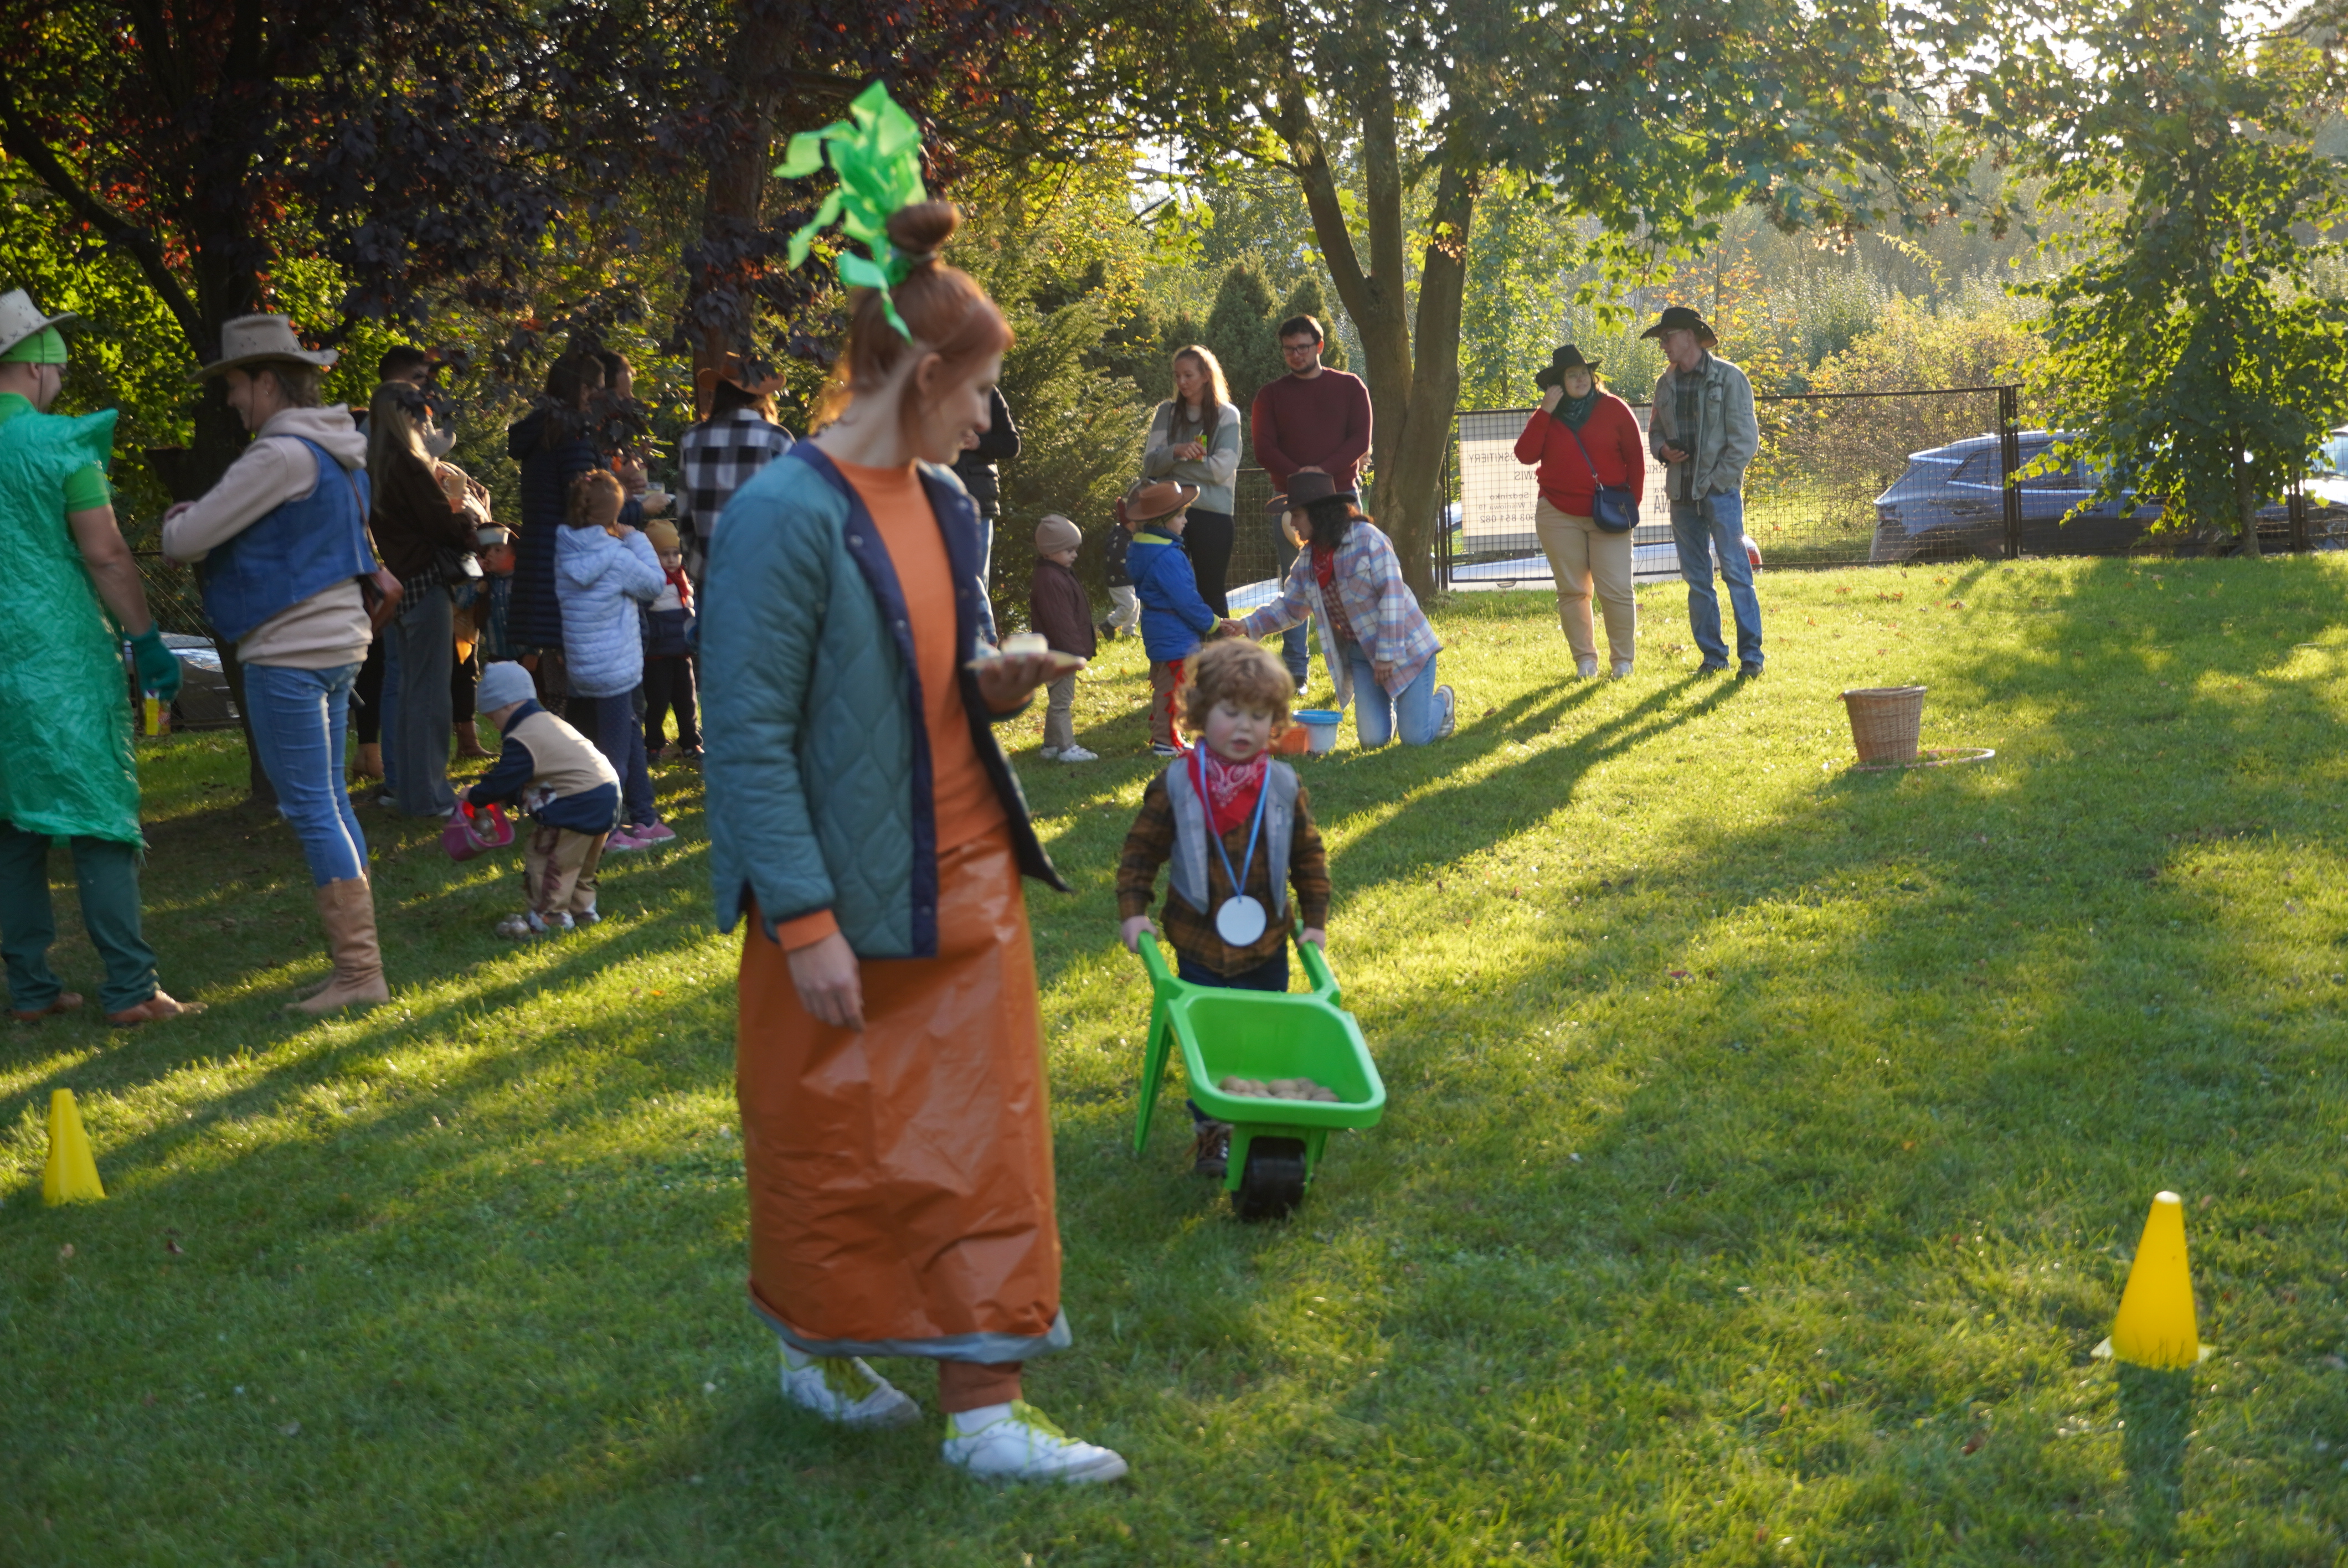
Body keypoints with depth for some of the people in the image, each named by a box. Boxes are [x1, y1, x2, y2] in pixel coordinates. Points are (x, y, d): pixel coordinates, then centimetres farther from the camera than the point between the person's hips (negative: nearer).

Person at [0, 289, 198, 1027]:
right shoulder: (61, 443, -8)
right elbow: (106, 556, -10)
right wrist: (147, 641, -4)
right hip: (62, 656, -5)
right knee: (100, 820, -2)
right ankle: (129, 987, -3)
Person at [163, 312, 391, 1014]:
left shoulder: (284, 455, -17)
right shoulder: (338, 450, 13)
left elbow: (187, 540, -14)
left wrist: (175, 522, 9)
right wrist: (201, 519, 12)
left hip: (290, 653, -10)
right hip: (337, 641, 10)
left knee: (312, 810, -6)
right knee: (331, 806, 13)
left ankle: (358, 970, -5)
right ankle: (358, 958, 16)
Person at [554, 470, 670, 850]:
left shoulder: (562, 550, 0)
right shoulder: (615, 556, -18)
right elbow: (655, 583, -4)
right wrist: (636, 540, 2)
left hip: (581, 667, 7)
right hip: (616, 670, -7)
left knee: (632, 737, 18)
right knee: (615, 748, 1)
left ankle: (643, 817, 25)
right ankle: (607, 830, 5)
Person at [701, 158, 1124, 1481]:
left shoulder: (945, 505, 7)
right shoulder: (785, 518, -18)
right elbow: (748, 742, -19)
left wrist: (993, 686, -3)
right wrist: (806, 923, -21)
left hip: (963, 877, 7)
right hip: (843, 899, -7)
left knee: (982, 1134, 8)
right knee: (832, 1145, 9)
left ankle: (984, 1408, 18)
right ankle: (819, 1353, 32)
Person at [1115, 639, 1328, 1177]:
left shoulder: (1284, 788, -3)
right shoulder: (1175, 786, -9)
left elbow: (1309, 855, 6)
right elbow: (1141, 850, -2)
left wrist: (1316, 920, 4)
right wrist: (1132, 911, -9)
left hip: (1265, 944, 2)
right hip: (1199, 942, -2)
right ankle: (1213, 1130, 12)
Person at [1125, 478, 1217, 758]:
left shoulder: (1140, 547, 6)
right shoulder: (1167, 557, -25)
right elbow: (1186, 599, -23)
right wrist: (1212, 622, -10)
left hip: (1156, 629, 10)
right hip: (1175, 635, -10)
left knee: (1163, 685, 19)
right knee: (1173, 687, -1)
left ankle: (1160, 735, 26)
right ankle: (1167, 742, 4)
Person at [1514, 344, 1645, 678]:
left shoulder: (1614, 409, 1)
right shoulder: (1546, 416, 7)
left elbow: (1635, 459, 4)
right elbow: (1525, 455, -7)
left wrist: (1631, 503, -1)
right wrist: (1544, 413, -12)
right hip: (1559, 516, 2)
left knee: (1617, 590, -7)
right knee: (1572, 591, 4)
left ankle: (1623, 660, 4)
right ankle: (1585, 659, 13)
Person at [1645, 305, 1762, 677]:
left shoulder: (1728, 378, -4)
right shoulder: (1666, 383, 13)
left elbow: (1745, 439, -6)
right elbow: (1655, 430, 24)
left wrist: (1718, 481, -12)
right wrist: (1663, 449, 1)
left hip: (1720, 490, -6)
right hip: (1682, 493, 6)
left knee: (1736, 571, -9)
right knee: (1696, 578, 6)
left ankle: (1750, 655, -6)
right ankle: (1713, 654, 13)